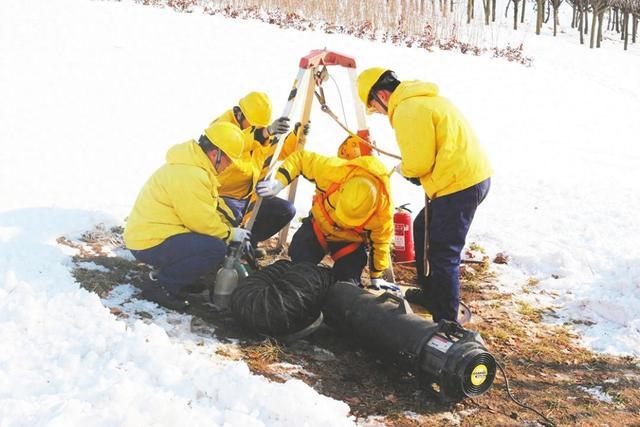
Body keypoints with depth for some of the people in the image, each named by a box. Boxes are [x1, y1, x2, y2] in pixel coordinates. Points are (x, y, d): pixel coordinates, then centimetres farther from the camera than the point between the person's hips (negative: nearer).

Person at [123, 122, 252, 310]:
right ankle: (160, 285, -12)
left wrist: (232, 228, 9)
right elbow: (202, 221, -21)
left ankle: (168, 274, 11)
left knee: (220, 236, 14)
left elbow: (213, 205, 19)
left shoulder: (193, 165, 12)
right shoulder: (190, 175, -23)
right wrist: (231, 233, -6)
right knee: (216, 248, -24)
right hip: (151, 244, -11)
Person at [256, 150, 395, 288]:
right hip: (319, 225, 1)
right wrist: (278, 182, -34)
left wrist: (376, 276, -2)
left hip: (350, 242, -1)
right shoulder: (333, 170, -37)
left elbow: (381, 242, -14)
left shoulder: (383, 210, -34)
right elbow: (300, 158, -21)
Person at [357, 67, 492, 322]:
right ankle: (431, 294, 35)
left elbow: (419, 163, -16)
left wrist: (403, 170, 5)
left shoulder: (407, 110, -14)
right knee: (423, 229, 24)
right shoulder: (423, 99, 18)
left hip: (459, 185, -11)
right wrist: (410, 169, 11)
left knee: (443, 254, -6)